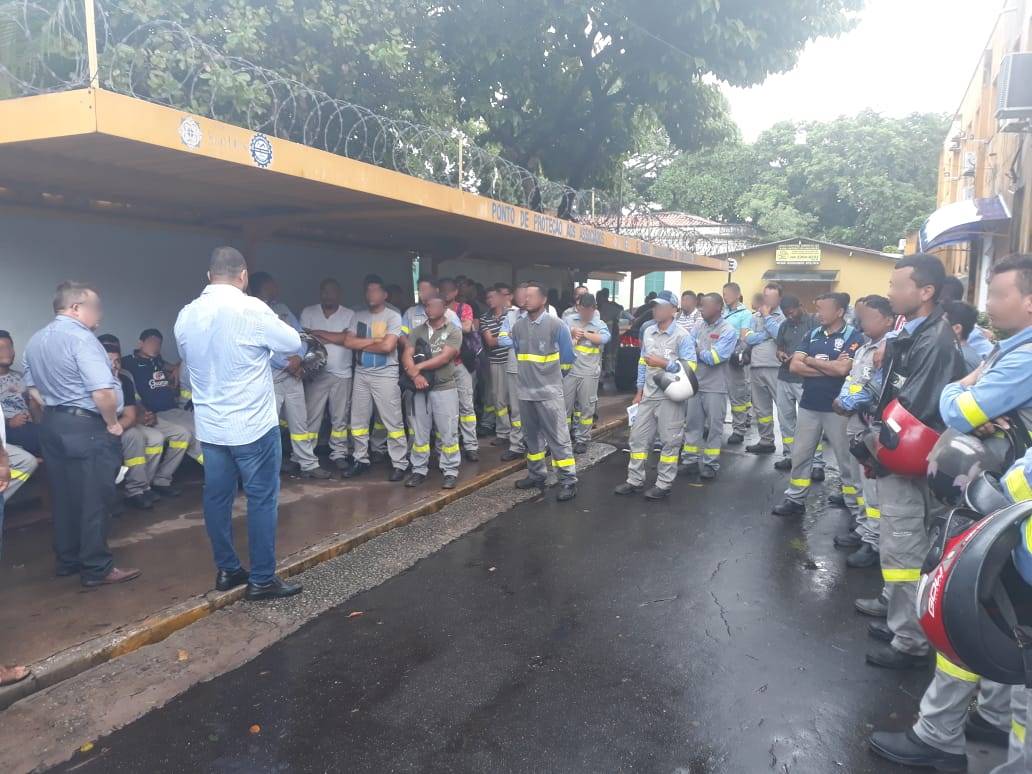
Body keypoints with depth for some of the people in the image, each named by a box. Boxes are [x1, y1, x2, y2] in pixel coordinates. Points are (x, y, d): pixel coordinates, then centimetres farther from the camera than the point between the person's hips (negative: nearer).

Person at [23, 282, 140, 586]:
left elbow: (33, 389, 19)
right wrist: (112, 424, -12)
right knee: (94, 500, 0)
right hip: (87, 428, -9)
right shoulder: (80, 338, -18)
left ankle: (67, 560, 28)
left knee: (63, 498, 17)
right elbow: (103, 392, -25)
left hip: (51, 426, 9)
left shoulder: (35, 341, 11)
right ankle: (97, 568, 7)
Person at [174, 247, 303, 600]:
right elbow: (293, 343, -4)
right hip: (252, 424, -6)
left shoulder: (186, 315, 4)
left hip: (210, 425, 6)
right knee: (262, 499, 2)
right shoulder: (251, 309, -15)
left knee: (217, 497, 13)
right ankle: (262, 579, 8)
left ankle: (227, 570, 25)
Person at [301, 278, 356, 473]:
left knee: (340, 418, 7)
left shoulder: (349, 314, 5)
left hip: (342, 374, 1)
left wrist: (321, 333, -8)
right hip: (316, 373, -1)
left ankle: (339, 454, 17)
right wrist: (337, 338, -11)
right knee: (311, 417, 1)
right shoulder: (308, 312, 5)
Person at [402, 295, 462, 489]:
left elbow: (444, 358, -13)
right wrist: (415, 375, -15)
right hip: (420, 389, 4)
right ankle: (419, 470, 17)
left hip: (444, 389, -4)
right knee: (420, 432, 8)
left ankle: (450, 472, 7)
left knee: (447, 433, -1)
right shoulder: (418, 331, 11)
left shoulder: (453, 332, -2)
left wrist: (418, 367, -9)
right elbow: (406, 356, 3)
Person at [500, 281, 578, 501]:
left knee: (558, 438, -2)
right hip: (525, 390, 6)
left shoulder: (556, 325, -9)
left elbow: (567, 357, -2)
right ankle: (536, 475, 31)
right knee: (531, 436, 17)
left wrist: (550, 369, 8)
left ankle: (568, 481, 5)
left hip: (549, 391, -5)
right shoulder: (518, 325, 5)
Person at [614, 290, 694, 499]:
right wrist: (639, 391, 15)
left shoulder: (682, 335, -10)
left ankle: (664, 485, 12)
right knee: (638, 437, 9)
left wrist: (664, 363, -21)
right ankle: (635, 481, 19)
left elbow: (690, 366, -15)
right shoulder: (648, 332, 10)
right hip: (649, 395, 7)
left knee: (669, 441, 3)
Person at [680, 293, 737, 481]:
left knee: (714, 427, 5)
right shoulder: (699, 328, 7)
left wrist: (697, 350, -5)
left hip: (715, 388, -5)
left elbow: (714, 358, -17)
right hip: (695, 384, 5)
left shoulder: (728, 331, -9)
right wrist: (703, 353, -17)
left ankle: (710, 464, 16)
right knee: (692, 423, 10)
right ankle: (690, 460, 21)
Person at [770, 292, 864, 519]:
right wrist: (829, 368, -12)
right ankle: (795, 500, 23)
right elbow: (795, 366, -2)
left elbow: (842, 368, -22)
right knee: (800, 455, 11)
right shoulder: (813, 334, 7)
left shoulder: (853, 336, -9)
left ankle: (855, 506, 19)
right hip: (808, 406, 5)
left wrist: (811, 360, -9)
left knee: (847, 459, 7)